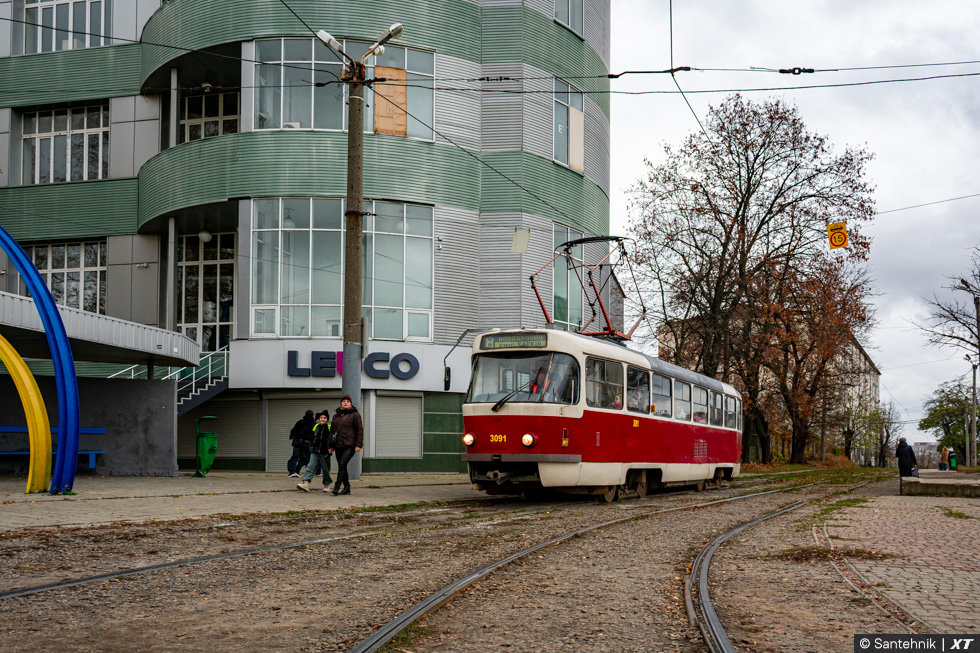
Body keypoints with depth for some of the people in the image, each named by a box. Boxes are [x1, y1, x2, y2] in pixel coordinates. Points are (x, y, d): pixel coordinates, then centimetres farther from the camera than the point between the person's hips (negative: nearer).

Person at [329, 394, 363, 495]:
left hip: (350, 445, -6)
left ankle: (337, 486, -22)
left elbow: (359, 430, -4)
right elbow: (332, 430, 20)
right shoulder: (336, 416, 16)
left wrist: (358, 445, -12)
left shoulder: (355, 415, 0)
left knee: (342, 464, -18)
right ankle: (346, 488, 17)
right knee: (341, 466, 8)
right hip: (338, 445, 6)